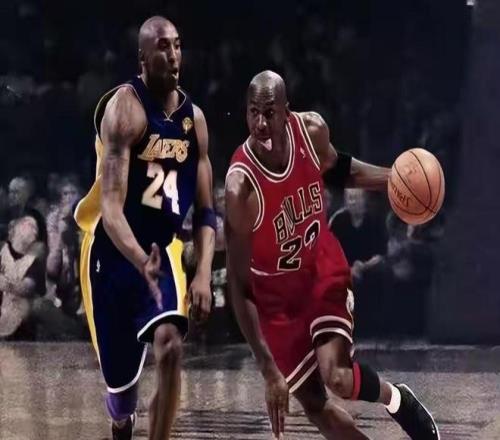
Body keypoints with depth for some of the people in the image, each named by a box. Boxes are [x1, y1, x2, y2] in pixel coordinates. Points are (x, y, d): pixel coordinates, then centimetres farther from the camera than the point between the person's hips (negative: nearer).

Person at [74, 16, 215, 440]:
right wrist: (141, 263, -42)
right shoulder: (125, 108, -18)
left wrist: (204, 274, -10)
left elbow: (205, 209, 5)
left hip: (162, 250, 4)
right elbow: (111, 205, -27)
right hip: (112, 254, -4)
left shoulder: (194, 118, 1)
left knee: (170, 344, -24)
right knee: (120, 378, 6)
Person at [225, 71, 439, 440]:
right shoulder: (240, 187, -30)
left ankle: (396, 399, 13)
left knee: (336, 377, -17)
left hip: (324, 269, 2)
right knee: (314, 403, 4)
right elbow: (241, 288, -25)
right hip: (277, 293, -2)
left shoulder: (312, 130, -18)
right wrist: (269, 371, -28)